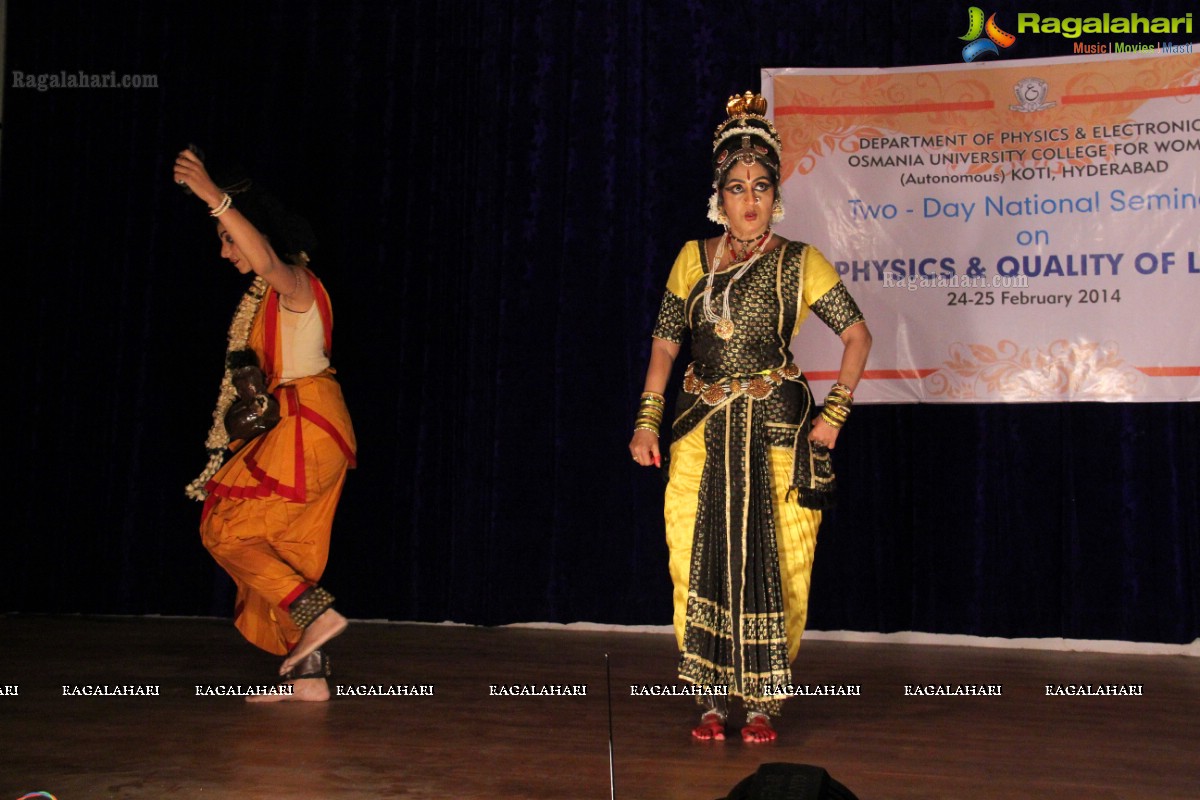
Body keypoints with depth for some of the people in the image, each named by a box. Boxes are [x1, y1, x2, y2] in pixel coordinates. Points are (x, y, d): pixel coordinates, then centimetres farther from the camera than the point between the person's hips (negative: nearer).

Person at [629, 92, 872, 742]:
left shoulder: (799, 263, 2)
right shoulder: (693, 259, 9)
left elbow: (857, 333, 3)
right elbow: (664, 342, 10)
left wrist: (834, 412, -5)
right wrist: (648, 419, 2)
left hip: (776, 431, -2)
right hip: (702, 432, 2)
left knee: (771, 565, 0)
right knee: (699, 564, 1)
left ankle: (763, 702, 15)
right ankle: (713, 700, 14)